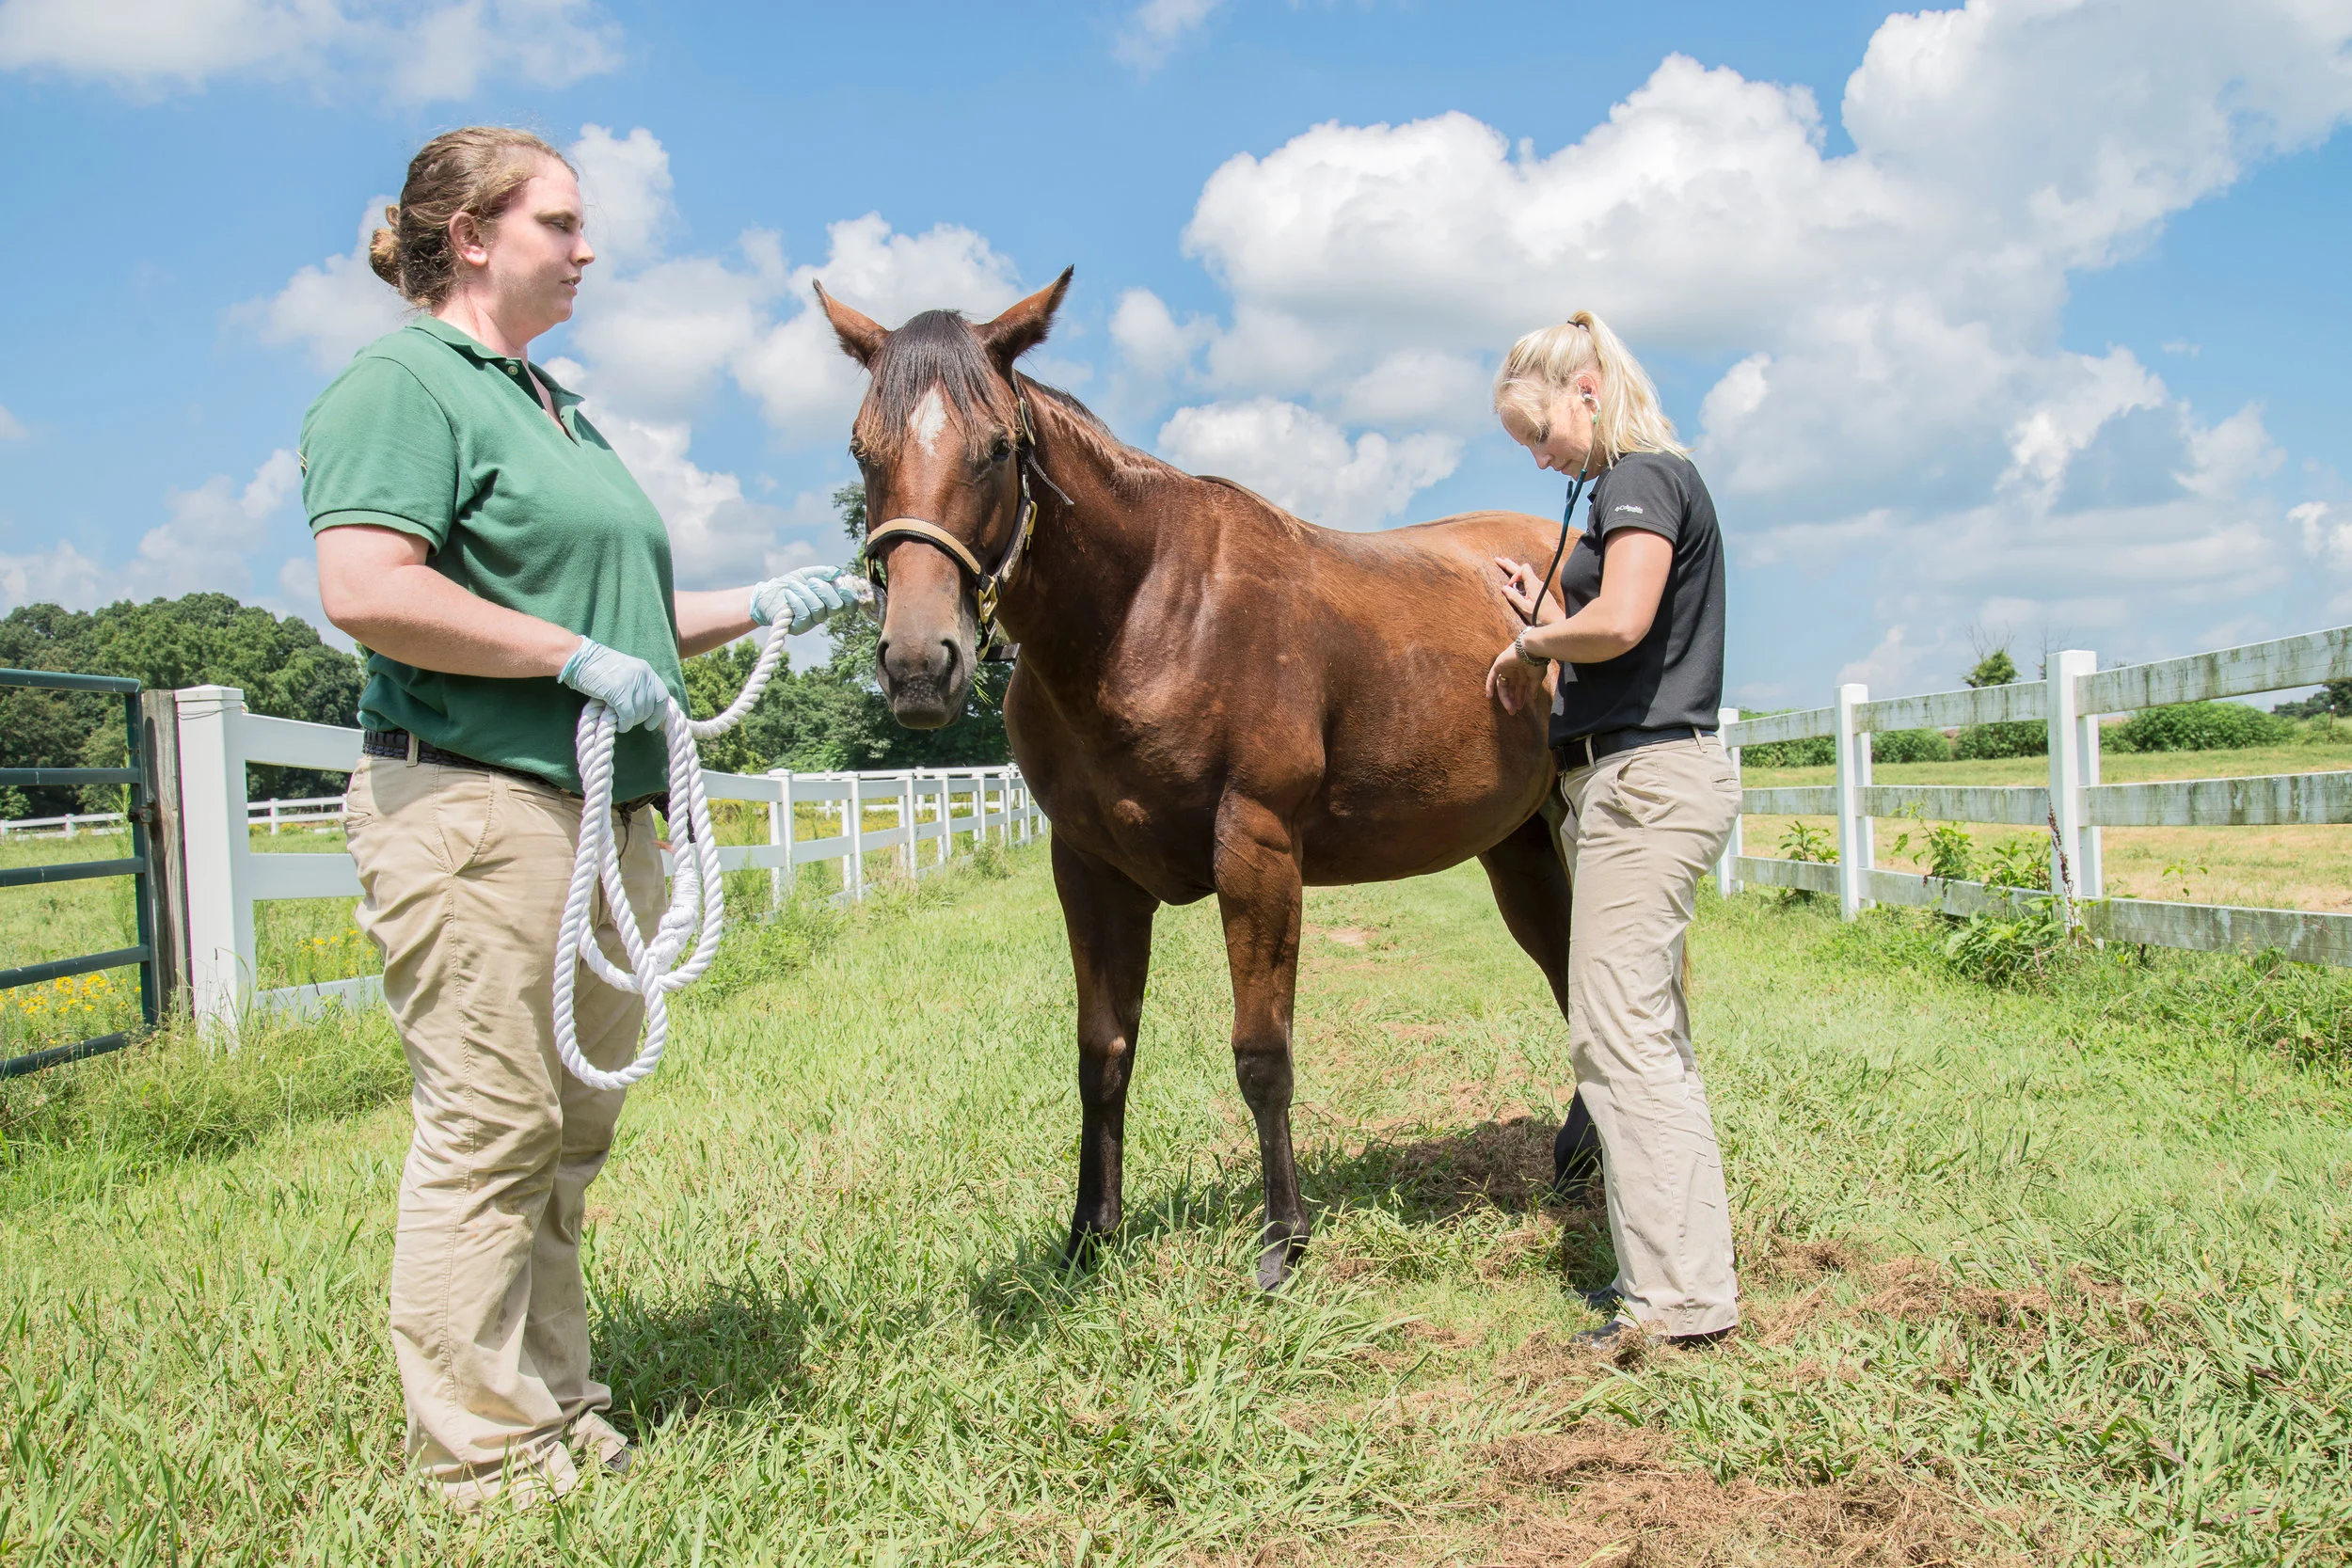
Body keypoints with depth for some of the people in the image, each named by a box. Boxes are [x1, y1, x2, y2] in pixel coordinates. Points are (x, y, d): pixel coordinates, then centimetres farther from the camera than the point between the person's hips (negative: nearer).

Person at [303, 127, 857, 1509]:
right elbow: (366, 590, -22)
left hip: (608, 814, 10)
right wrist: (580, 656, -19)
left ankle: (557, 1409, 25)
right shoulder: (403, 384, -6)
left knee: (573, 1128, 14)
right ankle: (484, 1452, 7)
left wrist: (758, 609, 15)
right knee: (492, 1128, -4)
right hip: (477, 811, -9)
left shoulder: (557, 407, 22)